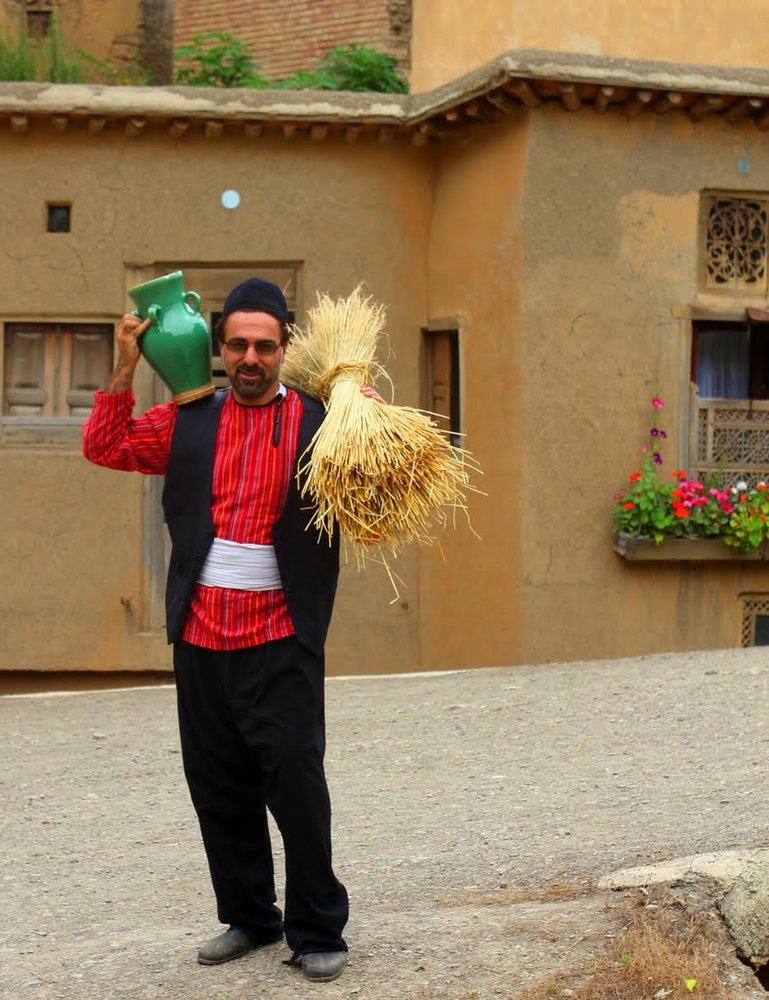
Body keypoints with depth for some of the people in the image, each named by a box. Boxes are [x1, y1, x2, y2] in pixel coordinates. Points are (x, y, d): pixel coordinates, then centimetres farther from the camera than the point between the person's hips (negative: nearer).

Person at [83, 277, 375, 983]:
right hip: (201, 636, 4)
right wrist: (126, 367, 0)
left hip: (281, 640, -4)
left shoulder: (319, 421, 2)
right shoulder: (190, 422, 11)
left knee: (295, 779, -5)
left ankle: (317, 933, 8)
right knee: (218, 786, 11)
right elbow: (105, 446, 8)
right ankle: (249, 917, 27)